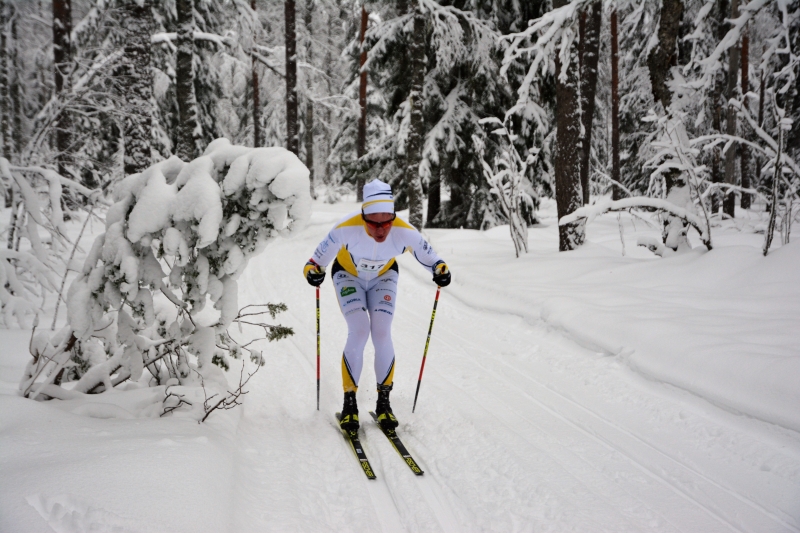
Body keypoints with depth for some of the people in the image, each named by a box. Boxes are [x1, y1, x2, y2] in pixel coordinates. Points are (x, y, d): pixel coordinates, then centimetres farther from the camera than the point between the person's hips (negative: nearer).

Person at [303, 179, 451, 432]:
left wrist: (440, 270, -37)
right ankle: (349, 403, -5)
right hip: (348, 274, -1)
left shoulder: (405, 232, -34)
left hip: (383, 277, 2)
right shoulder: (347, 228, -39)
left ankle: (383, 402, 4)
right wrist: (313, 270, -46)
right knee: (359, 331, -18)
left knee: (382, 334, -12)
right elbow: (318, 258, -25)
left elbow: (429, 257, -18)